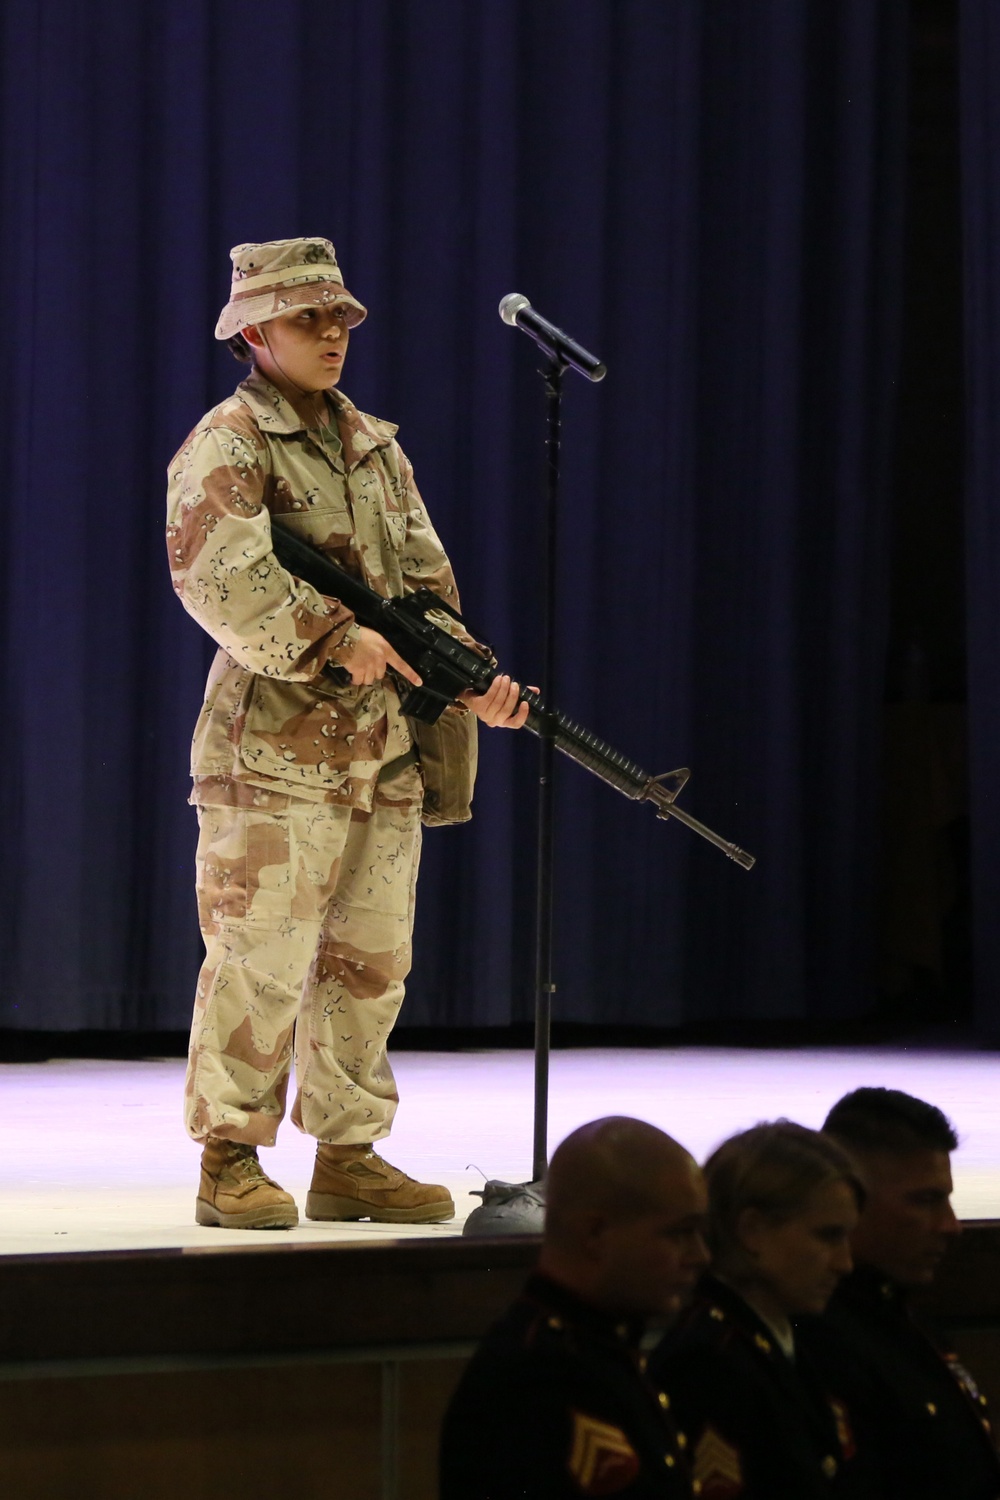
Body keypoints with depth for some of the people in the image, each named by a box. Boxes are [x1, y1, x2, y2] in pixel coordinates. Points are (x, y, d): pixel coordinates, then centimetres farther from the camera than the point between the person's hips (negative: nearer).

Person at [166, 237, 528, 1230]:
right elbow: (214, 577, -20)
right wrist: (333, 638, -22)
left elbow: (425, 579, 17)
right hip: (274, 749, -7)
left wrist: (470, 681, 2)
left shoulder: (375, 447, 19)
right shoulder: (228, 445, -5)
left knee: (371, 962, 9)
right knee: (261, 961, -6)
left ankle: (348, 1158, 17)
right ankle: (231, 1164, 1)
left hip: (382, 752, 8)